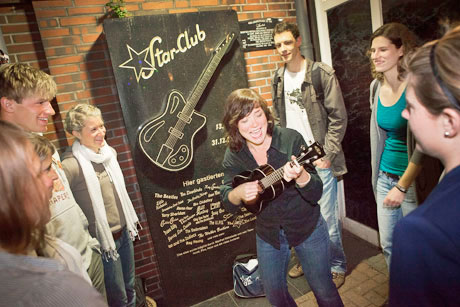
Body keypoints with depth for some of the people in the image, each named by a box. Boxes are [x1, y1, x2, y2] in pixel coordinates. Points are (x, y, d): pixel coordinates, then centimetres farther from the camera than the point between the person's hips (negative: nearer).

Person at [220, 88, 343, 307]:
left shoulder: (291, 139, -19)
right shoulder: (234, 154, -10)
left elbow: (316, 194, -20)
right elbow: (227, 204, -6)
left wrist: (300, 176, -42)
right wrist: (239, 192, -28)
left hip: (307, 228, -2)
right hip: (267, 233, 3)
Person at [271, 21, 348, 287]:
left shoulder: (322, 73, -8)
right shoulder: (278, 78, 9)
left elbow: (339, 118, -8)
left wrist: (327, 155, -12)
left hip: (320, 159, -5)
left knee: (328, 219, 3)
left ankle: (337, 266, 28)